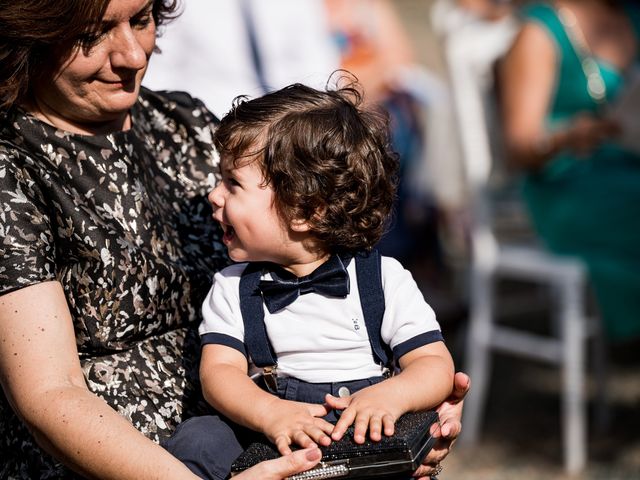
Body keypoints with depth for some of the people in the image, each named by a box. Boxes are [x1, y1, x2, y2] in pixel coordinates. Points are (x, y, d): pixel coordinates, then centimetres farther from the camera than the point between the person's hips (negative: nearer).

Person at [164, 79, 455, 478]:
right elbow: (220, 370, -2)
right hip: (270, 444, 2)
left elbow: (436, 366, 0)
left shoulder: (385, 279, 3)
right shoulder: (232, 289, 10)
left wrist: (389, 395, -24)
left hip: (365, 444, -1)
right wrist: (271, 413, -25)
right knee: (198, 438, -25)